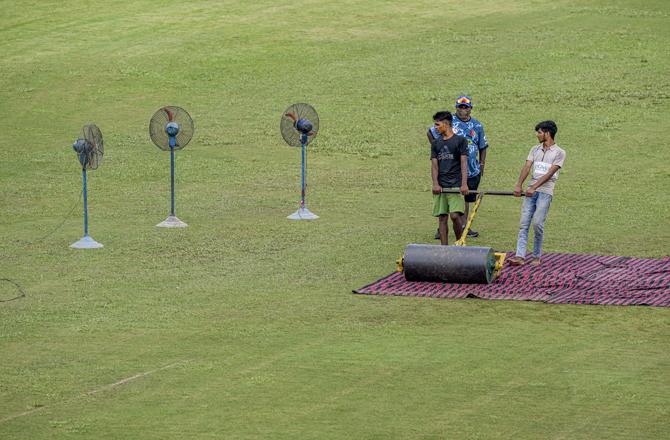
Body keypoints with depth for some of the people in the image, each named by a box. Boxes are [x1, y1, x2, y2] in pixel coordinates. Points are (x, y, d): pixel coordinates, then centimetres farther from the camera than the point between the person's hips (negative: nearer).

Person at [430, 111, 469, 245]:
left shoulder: (460, 140, 2)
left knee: (455, 215, -15)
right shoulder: (435, 143, 14)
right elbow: (434, 164, 7)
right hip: (440, 187, 4)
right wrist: (435, 184, -9)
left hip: (455, 185, -4)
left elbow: (464, 163, -5)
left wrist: (464, 184, -16)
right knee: (442, 218, 1)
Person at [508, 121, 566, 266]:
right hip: (531, 191, 5)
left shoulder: (559, 153, 0)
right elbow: (527, 167, 6)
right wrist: (519, 185, -8)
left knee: (537, 223, -14)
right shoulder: (535, 150, 17)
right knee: (524, 223, -5)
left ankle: (537, 257, -1)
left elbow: (550, 173, -8)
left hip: (545, 191, -5)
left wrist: (534, 187, -16)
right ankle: (520, 256, -10)